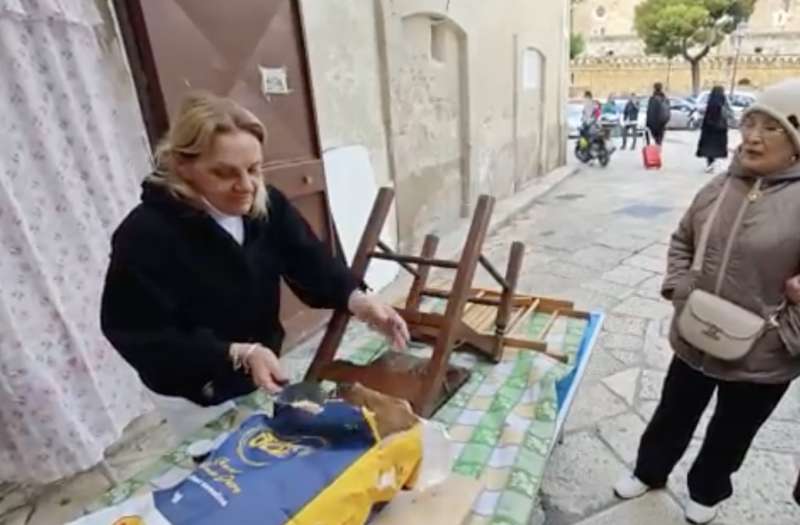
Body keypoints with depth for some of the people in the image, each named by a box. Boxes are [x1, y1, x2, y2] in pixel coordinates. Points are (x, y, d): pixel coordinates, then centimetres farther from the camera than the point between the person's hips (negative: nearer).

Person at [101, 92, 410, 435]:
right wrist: (237, 354, -33)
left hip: (263, 375, 5)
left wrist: (356, 300, -35)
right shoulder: (145, 236, -26)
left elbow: (311, 262, -15)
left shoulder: (267, 204, -11)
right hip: (199, 397, -5)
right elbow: (140, 339, -24)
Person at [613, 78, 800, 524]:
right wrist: (680, 290, -3)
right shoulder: (721, 186, -2)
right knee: (674, 415, 22)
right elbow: (682, 241, 9)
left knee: (730, 433, 21)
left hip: (760, 358, -3)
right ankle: (650, 472, 47)